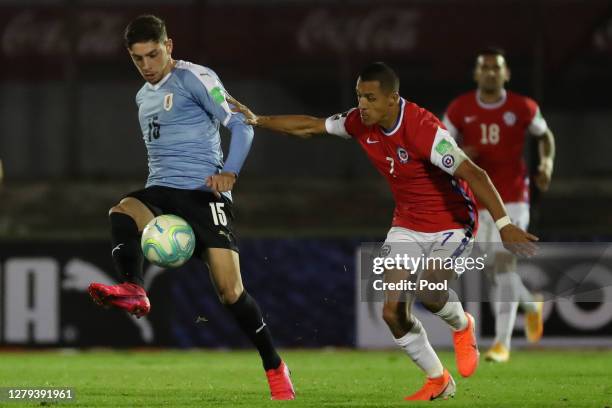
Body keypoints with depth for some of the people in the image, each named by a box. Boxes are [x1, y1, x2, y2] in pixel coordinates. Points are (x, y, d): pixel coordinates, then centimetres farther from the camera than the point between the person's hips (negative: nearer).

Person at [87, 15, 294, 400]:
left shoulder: (194, 79, -2)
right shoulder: (144, 97, 21)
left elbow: (241, 125, -8)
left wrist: (229, 172, -23)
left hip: (203, 191, -6)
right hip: (161, 192, 6)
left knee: (231, 289, -12)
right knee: (122, 212, -30)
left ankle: (275, 368, 3)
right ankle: (133, 290, -53)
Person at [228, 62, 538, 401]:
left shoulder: (422, 128, -29)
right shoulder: (361, 122, -7)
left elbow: (472, 174, -33)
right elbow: (310, 126, 10)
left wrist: (503, 223, -41)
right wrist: (257, 120, 9)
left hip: (452, 223, -7)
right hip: (407, 226, 7)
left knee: (429, 291, -30)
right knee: (393, 312, -5)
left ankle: (462, 326, 7)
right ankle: (438, 382, 16)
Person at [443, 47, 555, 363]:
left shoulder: (522, 108, -3)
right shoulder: (460, 109, 0)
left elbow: (545, 136, 14)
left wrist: (547, 163, -4)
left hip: (512, 198, -3)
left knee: (504, 263, -15)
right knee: (497, 268, 8)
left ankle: (502, 342, -13)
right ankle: (530, 304, 40)